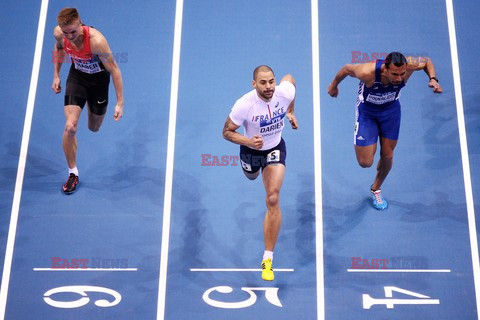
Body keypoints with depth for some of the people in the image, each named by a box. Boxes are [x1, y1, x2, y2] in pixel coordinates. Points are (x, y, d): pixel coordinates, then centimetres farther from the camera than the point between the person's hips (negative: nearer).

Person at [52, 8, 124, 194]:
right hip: (77, 76, 2)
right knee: (70, 127, -14)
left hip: (98, 79, -2)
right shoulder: (59, 34, -23)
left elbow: (114, 70, -28)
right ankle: (72, 173, 5)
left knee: (94, 128, 16)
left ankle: (91, 105, 54)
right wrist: (56, 75, 3)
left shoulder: (96, 40, -38)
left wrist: (120, 103, -27)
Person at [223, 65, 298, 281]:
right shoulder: (244, 105, -33)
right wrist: (248, 141, -38)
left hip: (275, 148, 0)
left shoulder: (285, 93, -26)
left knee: (273, 200, -15)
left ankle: (268, 259, -8)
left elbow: (289, 78, 0)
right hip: (251, 149, 0)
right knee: (251, 176, 33)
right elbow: (227, 132, -20)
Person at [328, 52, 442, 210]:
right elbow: (346, 68, -19)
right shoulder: (368, 72, -41)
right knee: (365, 162, -6)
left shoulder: (409, 65, -33)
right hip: (367, 111, -3)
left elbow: (427, 61, -9)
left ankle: (376, 189, 42)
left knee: (387, 156, 11)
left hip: (391, 109, 3)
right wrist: (334, 85, 1)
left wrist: (433, 79, -28)